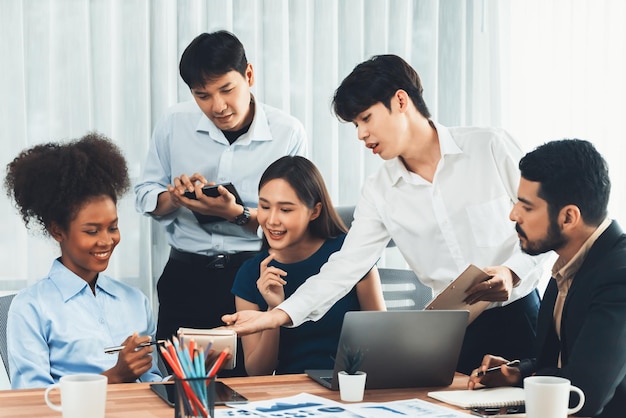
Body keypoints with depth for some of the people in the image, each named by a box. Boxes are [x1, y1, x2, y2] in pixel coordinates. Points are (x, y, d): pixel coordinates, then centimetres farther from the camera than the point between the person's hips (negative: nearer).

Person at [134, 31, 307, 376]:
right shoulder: (174, 125, 1)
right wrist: (174, 198, -14)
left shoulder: (288, 133, -6)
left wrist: (237, 214, -22)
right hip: (186, 278, 2)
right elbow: (145, 197, 8)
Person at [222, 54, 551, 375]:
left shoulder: (491, 146, -6)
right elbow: (345, 266, 0)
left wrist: (512, 272, -20)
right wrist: (277, 316, -11)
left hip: (517, 317, -3)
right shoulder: (379, 193, 4)